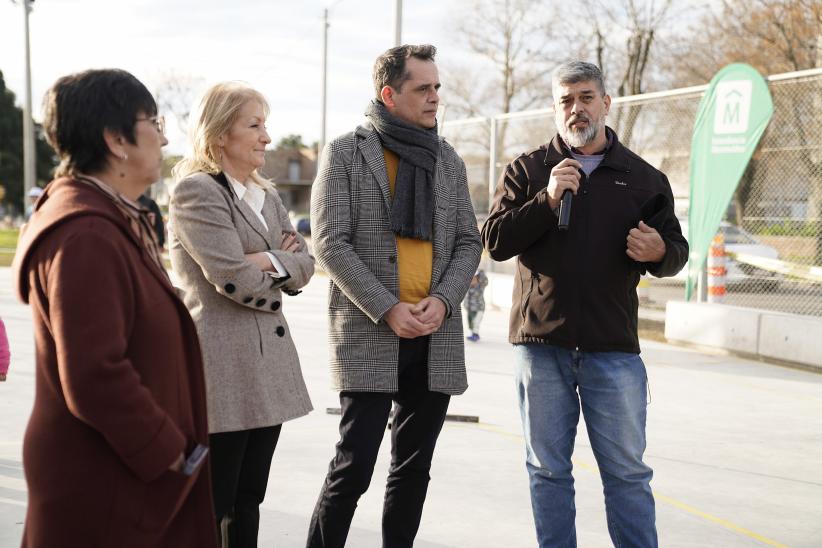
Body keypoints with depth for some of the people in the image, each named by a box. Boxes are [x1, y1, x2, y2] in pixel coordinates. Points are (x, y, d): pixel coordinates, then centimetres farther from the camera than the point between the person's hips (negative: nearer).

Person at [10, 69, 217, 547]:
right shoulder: (85, 237, -23)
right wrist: (168, 451, -16)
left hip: (140, 467, 10)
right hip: (100, 490, -10)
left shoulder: (118, 220, 12)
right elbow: (95, 378, -28)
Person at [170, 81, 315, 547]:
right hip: (222, 364, -8)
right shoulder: (196, 191, -9)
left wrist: (269, 262, -10)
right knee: (211, 507, -2)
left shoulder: (267, 196, 17)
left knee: (248, 501, 13)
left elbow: (305, 264, 8)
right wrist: (279, 286, 1)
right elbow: (233, 277, -17)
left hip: (270, 361, 8)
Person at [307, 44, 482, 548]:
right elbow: (330, 242, -9)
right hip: (369, 337, -5)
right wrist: (388, 310, -16)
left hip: (436, 339, 5)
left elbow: (468, 242, 10)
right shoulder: (346, 153, -2)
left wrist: (443, 300, -8)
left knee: (414, 468, 11)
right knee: (354, 467, -5)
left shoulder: (449, 161, 12)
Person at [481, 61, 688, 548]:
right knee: (548, 470, 9)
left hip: (614, 347, 0)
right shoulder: (527, 170, 6)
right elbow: (495, 241, -3)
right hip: (541, 343, 1)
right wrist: (547, 199, -16)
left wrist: (659, 251, -15)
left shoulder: (645, 178, 8)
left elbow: (676, 252, 9)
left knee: (627, 472, 4)